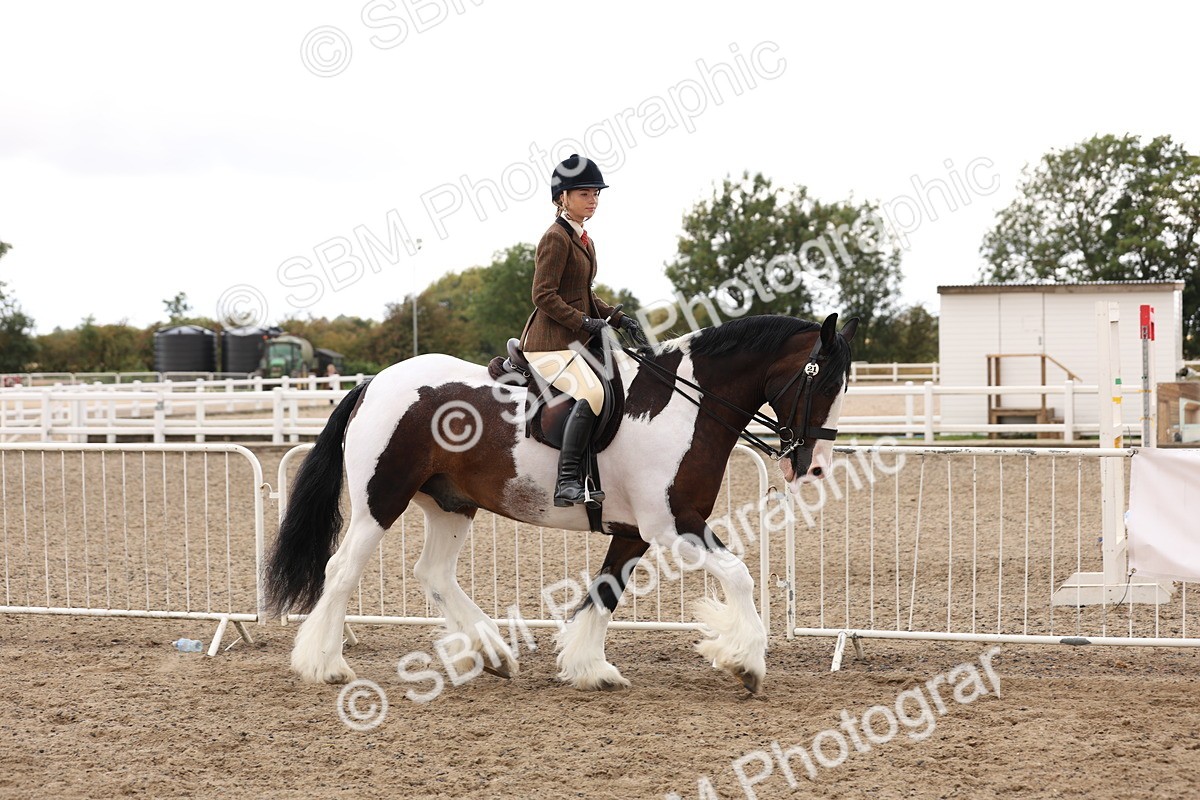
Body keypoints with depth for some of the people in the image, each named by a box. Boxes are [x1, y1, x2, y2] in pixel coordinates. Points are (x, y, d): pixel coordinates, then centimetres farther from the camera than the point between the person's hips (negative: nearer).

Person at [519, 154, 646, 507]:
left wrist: (617, 318, 12)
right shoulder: (555, 237, -10)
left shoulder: (583, 239, 18)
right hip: (550, 342, -10)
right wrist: (585, 322, -20)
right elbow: (544, 295, -17)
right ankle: (567, 482, -34)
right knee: (592, 392, -30)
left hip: (575, 341, 10)